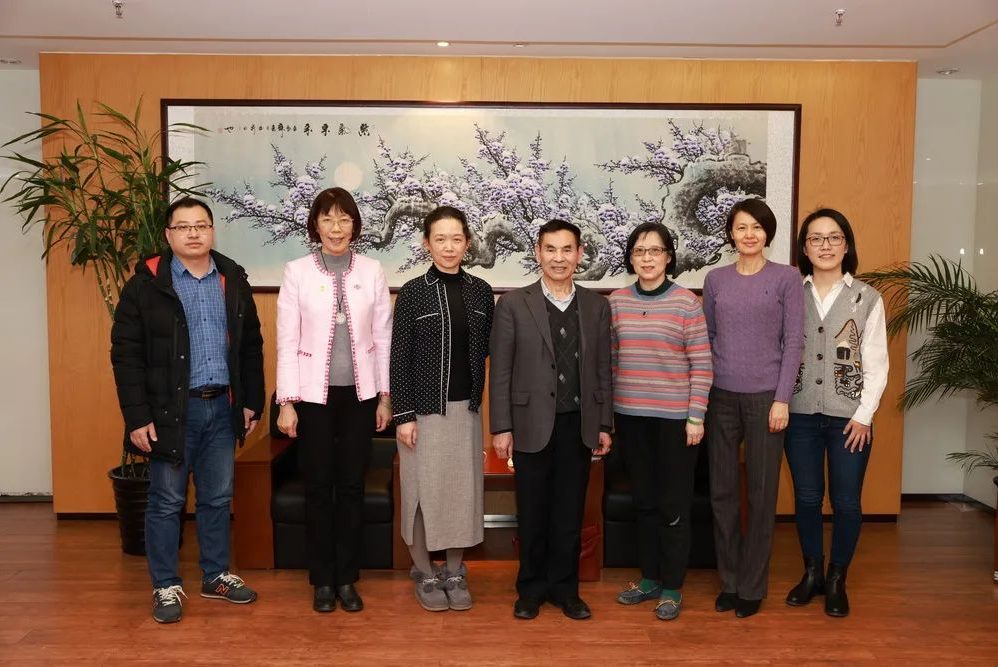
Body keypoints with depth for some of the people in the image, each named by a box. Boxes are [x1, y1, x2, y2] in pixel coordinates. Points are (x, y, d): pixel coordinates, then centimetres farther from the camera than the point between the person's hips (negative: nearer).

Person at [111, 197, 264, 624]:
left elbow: (251, 346, 11)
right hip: (171, 410, -3)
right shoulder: (146, 284, -5)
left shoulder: (233, 280, 7)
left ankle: (216, 576, 29)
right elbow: (126, 354, -7)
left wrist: (252, 402, 7)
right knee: (166, 502, 7)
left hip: (223, 407, 4)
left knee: (218, 498, 13)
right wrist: (137, 417, -12)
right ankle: (166, 586, 21)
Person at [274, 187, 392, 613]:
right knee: (318, 487, 7)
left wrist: (385, 396, 3)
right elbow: (287, 341, -3)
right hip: (314, 394, -1)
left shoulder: (371, 271, 1)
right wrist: (287, 402, -7)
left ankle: (347, 579, 22)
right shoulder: (296, 272, -3)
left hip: (359, 393, 1)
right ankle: (322, 580, 22)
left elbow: (383, 337, 4)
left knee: (352, 485, 8)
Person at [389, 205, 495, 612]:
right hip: (424, 407, -3)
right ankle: (424, 574, 22)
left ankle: (455, 573, 24)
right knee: (424, 490, 5)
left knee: (462, 488, 9)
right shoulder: (412, 293, -5)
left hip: (466, 407, 3)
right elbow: (400, 358, -7)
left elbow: (486, 350, 10)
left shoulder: (480, 291, 4)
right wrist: (403, 415, -11)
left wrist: (481, 399, 1)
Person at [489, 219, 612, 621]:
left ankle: (565, 588, 26)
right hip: (532, 425, -2)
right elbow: (500, 371, -3)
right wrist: (500, 428, -7)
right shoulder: (513, 304, -2)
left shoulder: (597, 306, 6)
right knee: (532, 513, 9)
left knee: (570, 513, 10)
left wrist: (604, 425, 6)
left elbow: (603, 370, 8)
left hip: (578, 425, 2)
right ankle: (531, 588, 25)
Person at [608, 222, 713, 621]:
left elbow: (702, 364, -6)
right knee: (644, 501, 14)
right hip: (630, 416, 3)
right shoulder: (616, 302, 3)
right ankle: (650, 578, 29)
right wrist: (605, 414, 6)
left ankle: (672, 588, 20)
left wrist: (696, 416, -9)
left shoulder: (686, 302, -6)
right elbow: (609, 361, 7)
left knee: (674, 505, 6)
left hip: (675, 418, -3)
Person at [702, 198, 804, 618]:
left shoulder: (786, 278, -1)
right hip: (721, 396, 3)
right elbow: (706, 339, 11)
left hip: (765, 396, -3)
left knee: (762, 493, 4)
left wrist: (782, 398, -10)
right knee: (722, 491, 7)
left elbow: (794, 341, -3)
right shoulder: (715, 279, 7)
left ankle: (752, 586, 18)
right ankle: (729, 581, 21)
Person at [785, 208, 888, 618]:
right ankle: (812, 572, 28)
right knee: (806, 498, 10)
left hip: (849, 416, -1)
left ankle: (837, 579, 24)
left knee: (846, 502, 6)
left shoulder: (867, 298, 1)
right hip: (801, 414, 1)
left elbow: (876, 363, -1)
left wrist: (864, 415, -7)